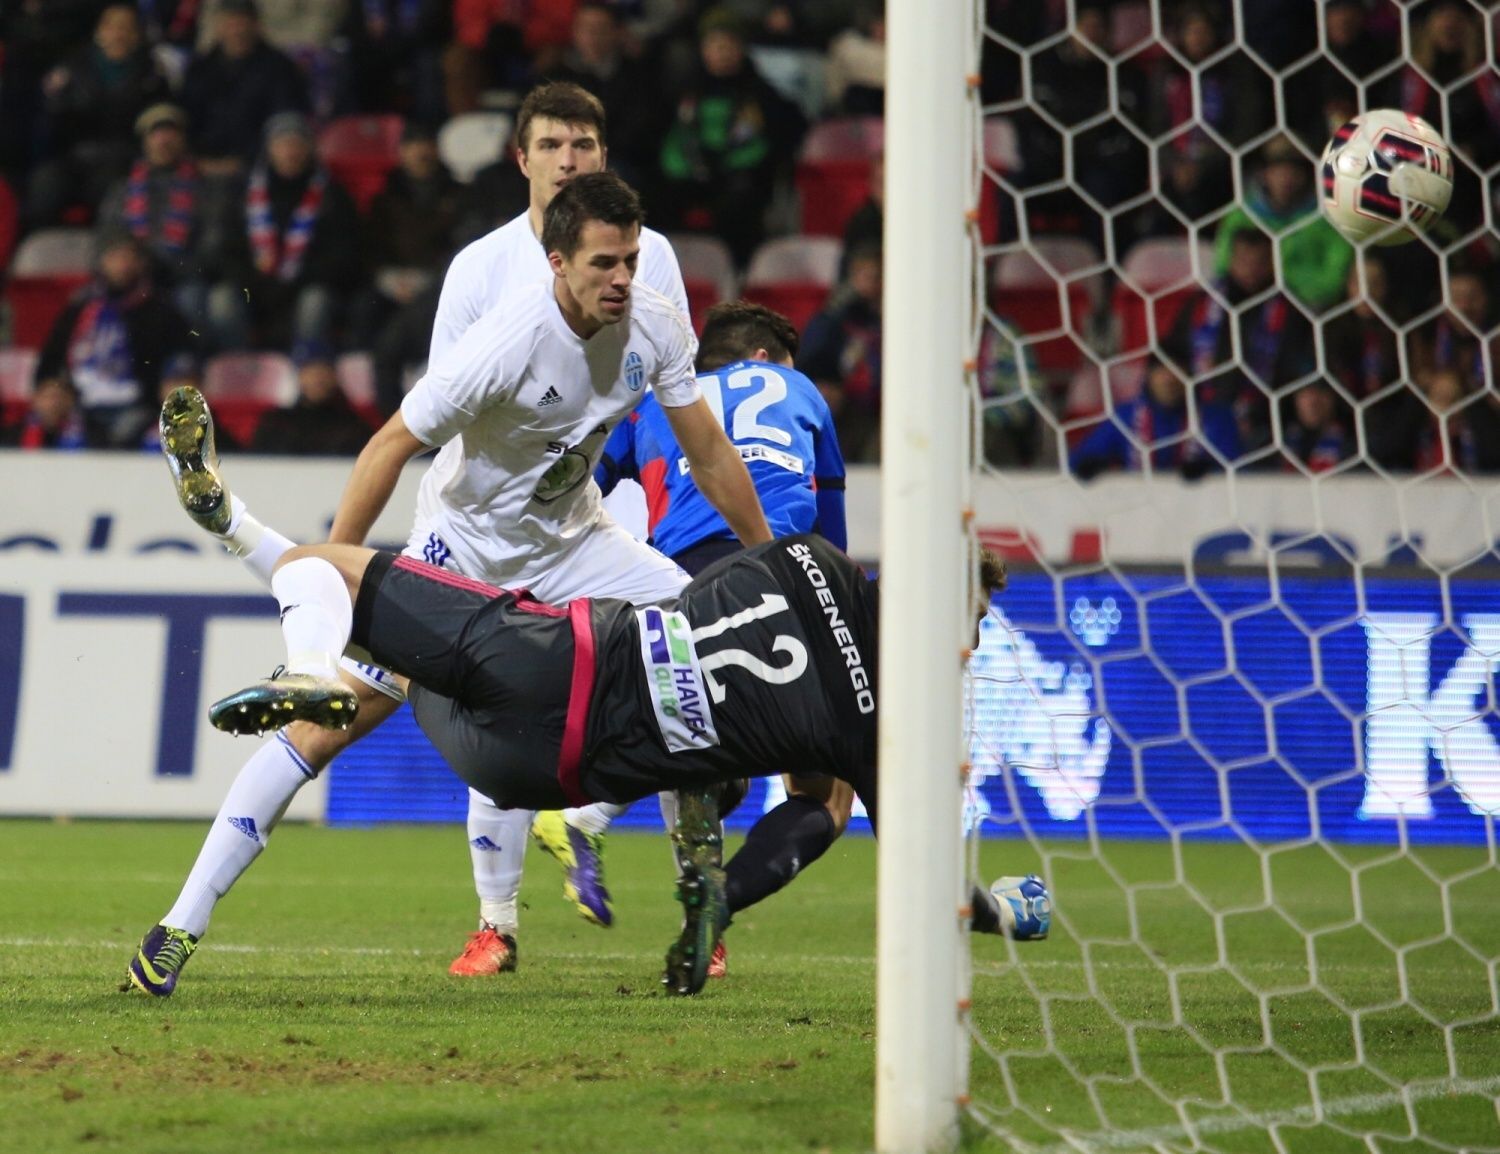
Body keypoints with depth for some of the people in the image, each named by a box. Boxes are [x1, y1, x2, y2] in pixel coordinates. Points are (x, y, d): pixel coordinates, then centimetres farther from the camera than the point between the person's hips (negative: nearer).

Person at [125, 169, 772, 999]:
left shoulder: (656, 325, -13)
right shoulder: (507, 341, -30)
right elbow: (392, 446, -23)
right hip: (461, 544, -5)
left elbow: (708, 452, 1)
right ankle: (180, 928, -13)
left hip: (571, 541, 5)